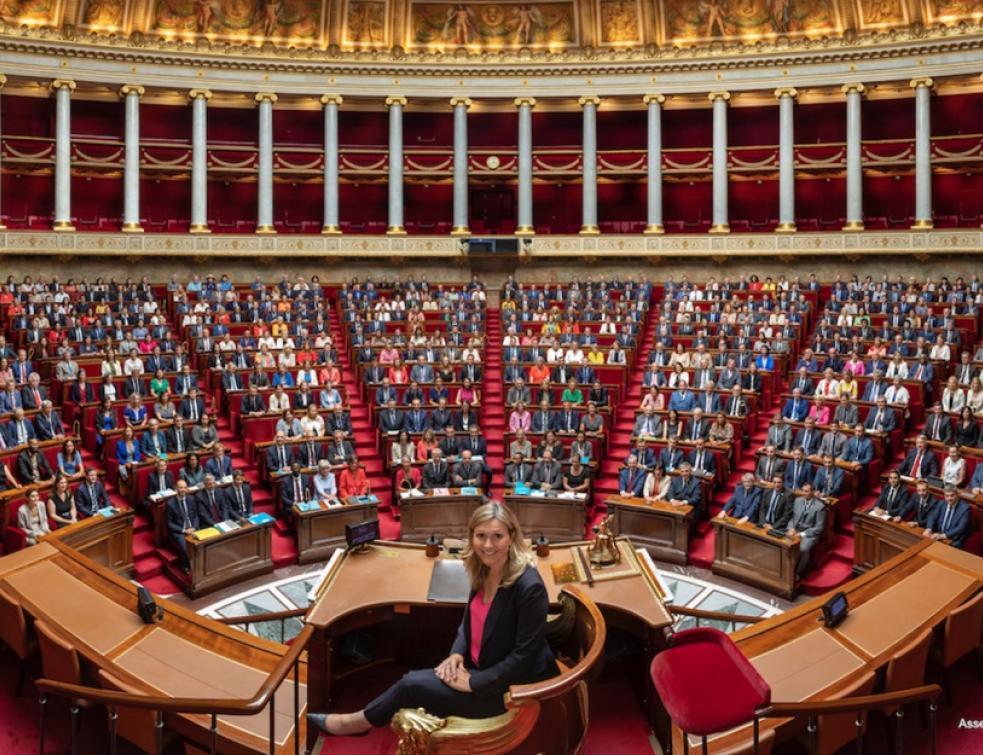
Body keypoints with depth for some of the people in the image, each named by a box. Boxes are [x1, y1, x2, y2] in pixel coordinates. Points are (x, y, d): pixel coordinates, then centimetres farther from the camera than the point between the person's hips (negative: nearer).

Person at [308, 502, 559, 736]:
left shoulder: (529, 587, -28)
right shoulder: (483, 571, -2)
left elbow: (524, 656, -24)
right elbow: (470, 619, 13)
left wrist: (472, 683, -19)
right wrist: (456, 654, -5)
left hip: (511, 686, -7)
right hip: (481, 668, 7)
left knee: (412, 685, -7)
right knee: (414, 680, -8)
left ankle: (357, 722, 16)